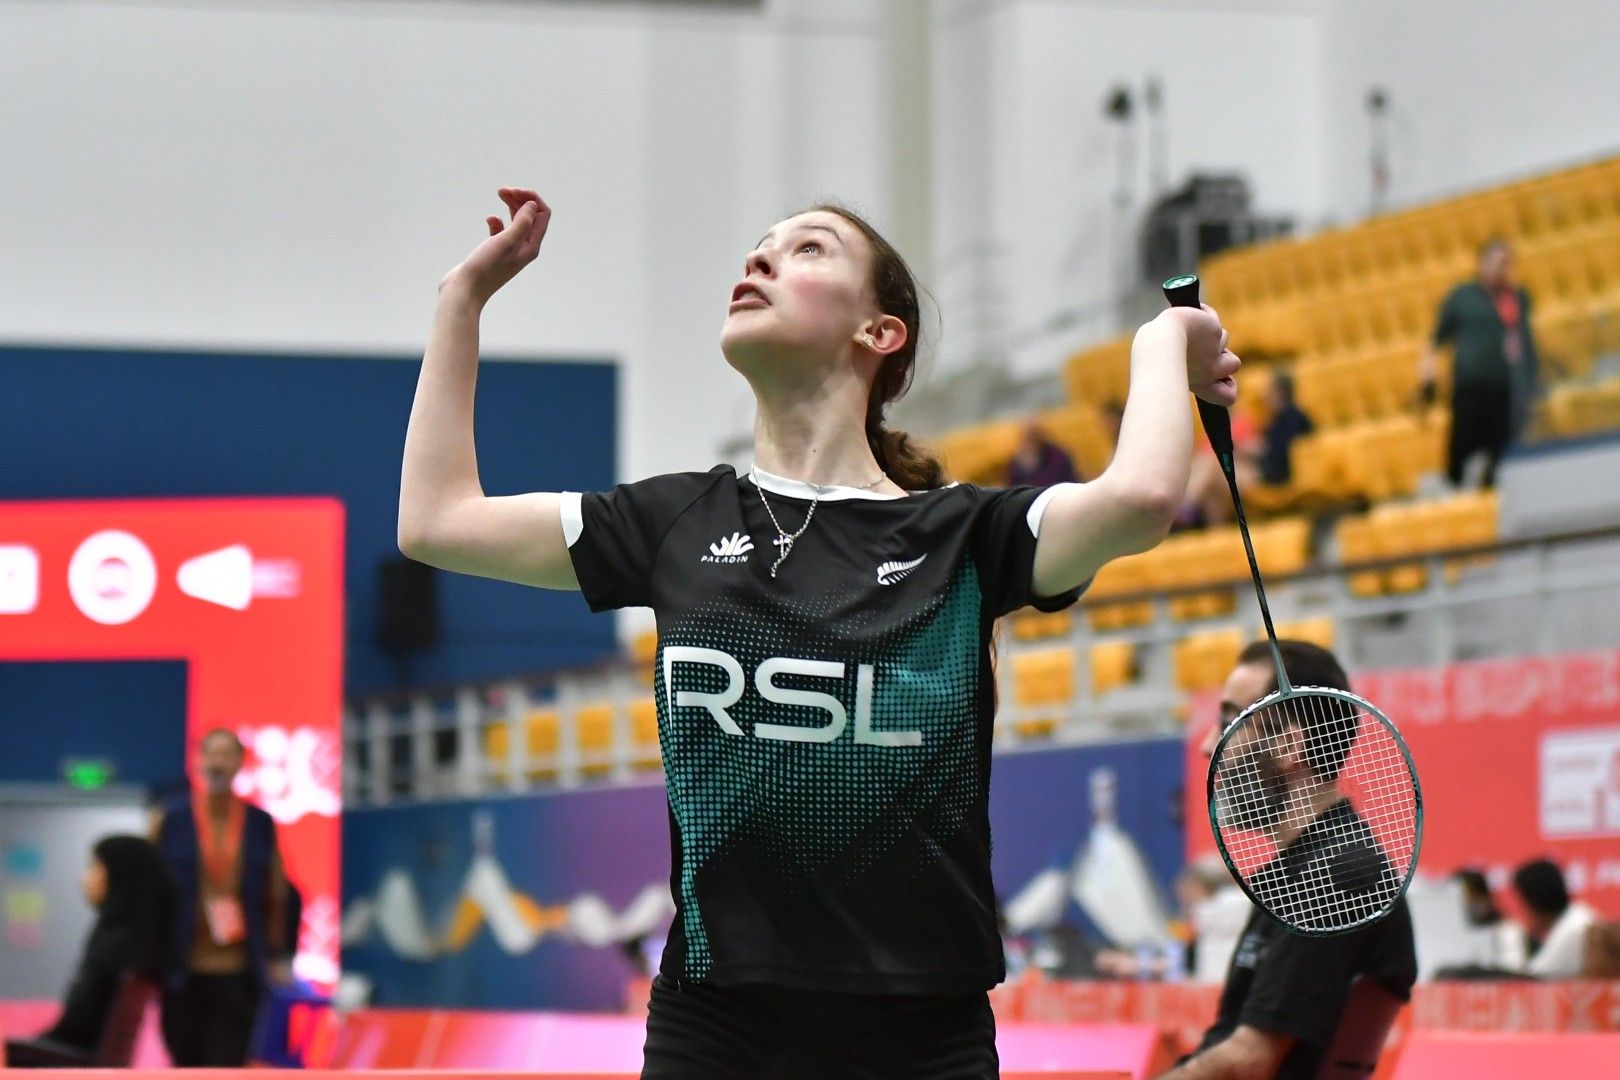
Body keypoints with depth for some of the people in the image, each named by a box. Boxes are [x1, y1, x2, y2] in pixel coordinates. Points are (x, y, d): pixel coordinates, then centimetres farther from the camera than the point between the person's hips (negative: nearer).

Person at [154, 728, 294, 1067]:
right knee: (187, 1062, 10)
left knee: (227, 1065, -8)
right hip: (183, 969, 0)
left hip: (238, 972, 0)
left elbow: (276, 893, 10)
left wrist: (277, 955, 6)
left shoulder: (260, 824, 4)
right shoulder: (173, 820, 1)